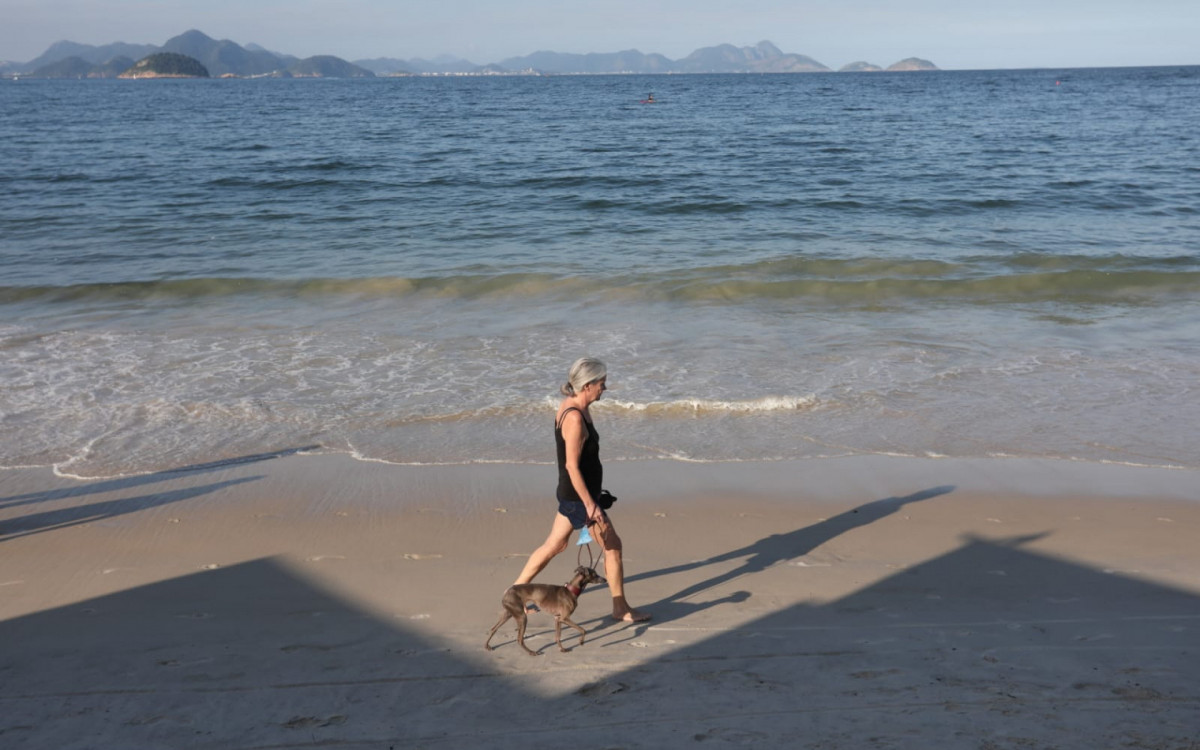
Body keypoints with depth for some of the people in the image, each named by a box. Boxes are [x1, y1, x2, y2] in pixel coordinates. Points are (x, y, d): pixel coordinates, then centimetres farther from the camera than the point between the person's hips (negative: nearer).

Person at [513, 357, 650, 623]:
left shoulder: (574, 407, 6)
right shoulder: (574, 417, -24)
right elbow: (572, 466, -24)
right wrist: (590, 505, -22)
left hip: (571, 494, 10)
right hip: (578, 496, -10)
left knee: (554, 545, 18)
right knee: (612, 546, 3)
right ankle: (620, 608, 16)